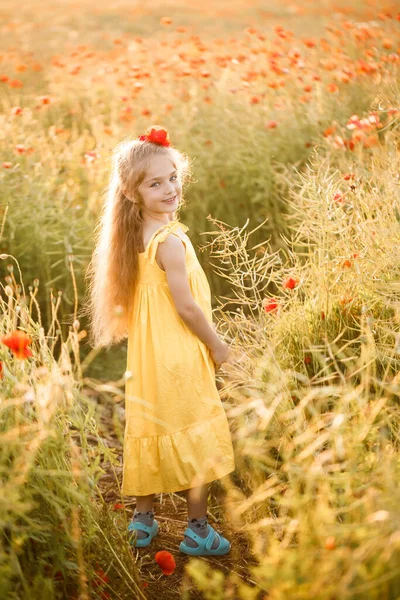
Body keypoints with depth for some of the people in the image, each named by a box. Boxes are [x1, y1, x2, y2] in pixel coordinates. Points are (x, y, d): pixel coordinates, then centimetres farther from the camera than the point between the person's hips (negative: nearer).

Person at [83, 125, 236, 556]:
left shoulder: (136, 236, 3)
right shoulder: (171, 240, -22)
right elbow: (186, 306, -21)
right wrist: (217, 345, -7)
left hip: (148, 355, 8)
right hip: (178, 357, -8)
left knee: (149, 432, 17)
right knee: (194, 439, 5)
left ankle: (143, 520, 31)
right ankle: (197, 529, 16)